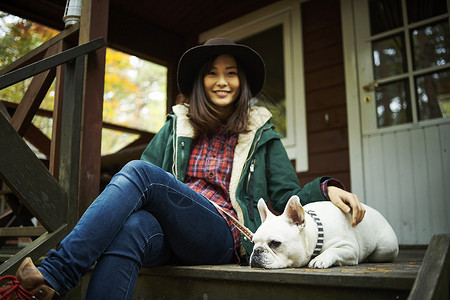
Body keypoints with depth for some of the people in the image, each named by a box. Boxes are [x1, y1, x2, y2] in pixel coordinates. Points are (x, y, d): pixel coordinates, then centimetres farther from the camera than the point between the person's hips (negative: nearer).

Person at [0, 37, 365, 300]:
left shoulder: (261, 134, 15)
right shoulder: (177, 126, 19)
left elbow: (288, 197, 10)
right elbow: (134, 192, 14)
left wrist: (327, 188, -11)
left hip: (223, 236, -2)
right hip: (169, 233, 3)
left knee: (139, 171, -26)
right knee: (131, 228, -36)